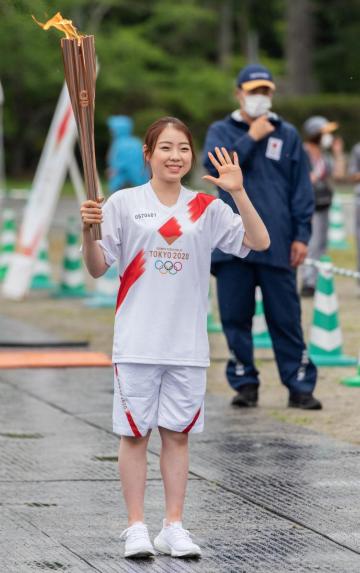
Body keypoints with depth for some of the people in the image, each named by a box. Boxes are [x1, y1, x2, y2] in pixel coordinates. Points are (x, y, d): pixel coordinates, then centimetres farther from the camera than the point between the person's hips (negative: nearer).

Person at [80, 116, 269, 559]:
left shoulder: (206, 208, 6)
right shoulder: (124, 203, 1)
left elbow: (259, 242, -2)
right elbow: (97, 268, 2)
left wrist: (238, 192, -12)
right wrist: (88, 231, -17)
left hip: (188, 343, 2)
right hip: (138, 341, -2)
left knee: (177, 434, 7)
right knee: (134, 433, 1)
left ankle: (174, 527, 12)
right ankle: (136, 528, 7)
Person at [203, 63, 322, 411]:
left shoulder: (287, 135, 12)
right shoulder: (222, 131, 10)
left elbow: (301, 188, 10)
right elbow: (216, 163, -10)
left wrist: (302, 235, 2)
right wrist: (251, 138, -8)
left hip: (277, 244, 0)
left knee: (286, 317, -2)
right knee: (235, 316, 2)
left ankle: (299, 385, 2)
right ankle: (244, 383, 12)